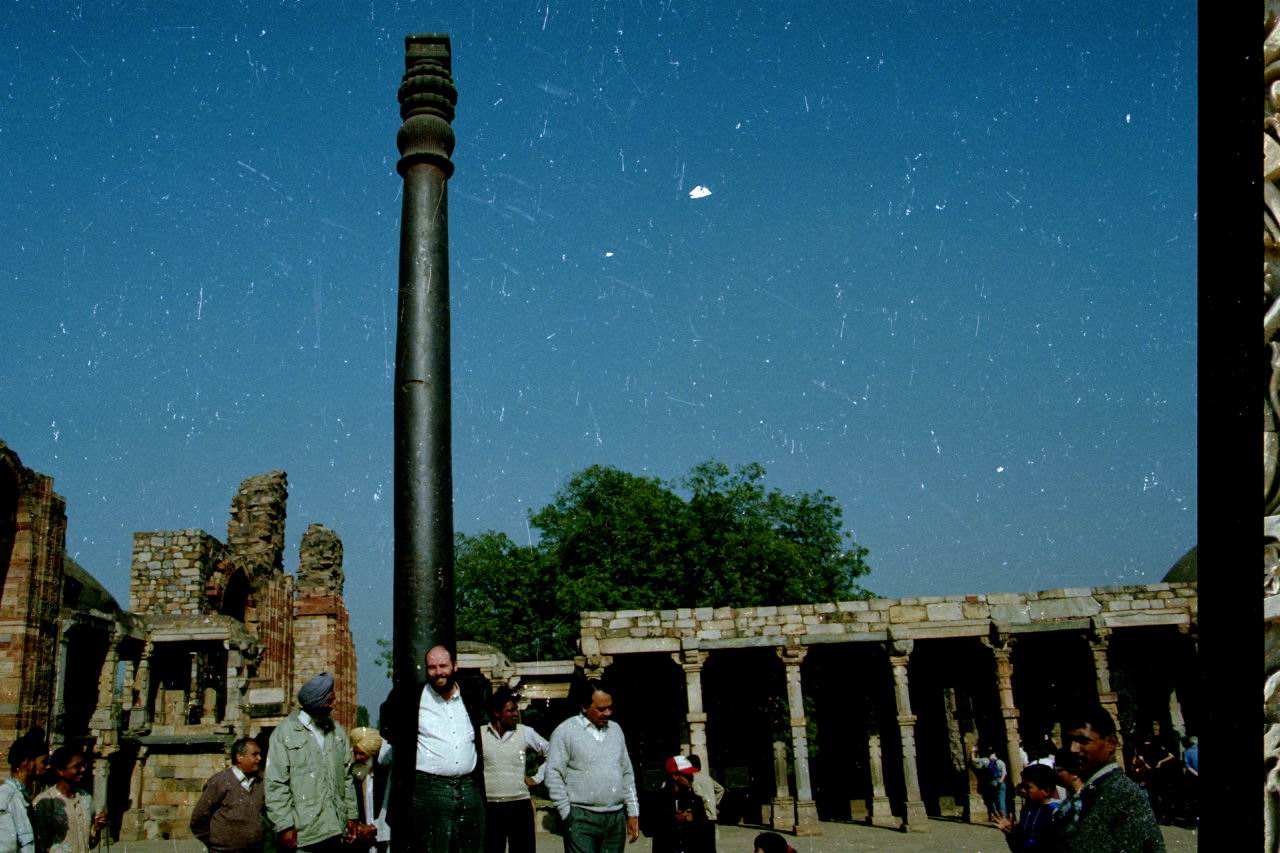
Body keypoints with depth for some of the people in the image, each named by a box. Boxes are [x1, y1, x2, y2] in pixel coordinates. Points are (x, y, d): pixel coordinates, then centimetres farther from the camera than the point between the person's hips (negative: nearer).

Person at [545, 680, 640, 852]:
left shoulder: (616, 730, 14)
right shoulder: (565, 731, -5)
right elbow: (553, 776, -7)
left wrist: (633, 813, 12)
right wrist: (567, 813, -9)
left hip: (616, 818, 5)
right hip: (582, 819, -5)